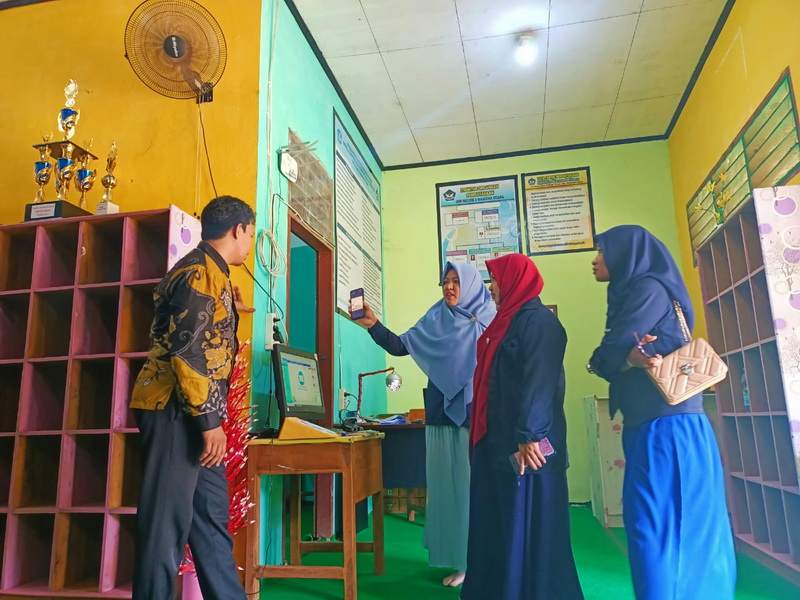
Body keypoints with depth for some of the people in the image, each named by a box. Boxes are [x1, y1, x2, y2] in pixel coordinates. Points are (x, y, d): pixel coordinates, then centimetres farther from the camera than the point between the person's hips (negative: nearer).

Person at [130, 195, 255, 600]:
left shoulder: (209, 272, 18)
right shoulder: (200, 272, -13)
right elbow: (187, 353, -21)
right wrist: (209, 421, -19)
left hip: (192, 413, 10)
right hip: (175, 411, -10)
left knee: (212, 516, 14)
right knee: (167, 520, -3)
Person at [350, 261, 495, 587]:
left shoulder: (489, 320, 2)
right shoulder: (434, 319, 8)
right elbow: (400, 346, 3)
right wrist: (374, 324, -11)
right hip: (443, 416, 3)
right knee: (448, 488, 6)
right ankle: (462, 561, 17)